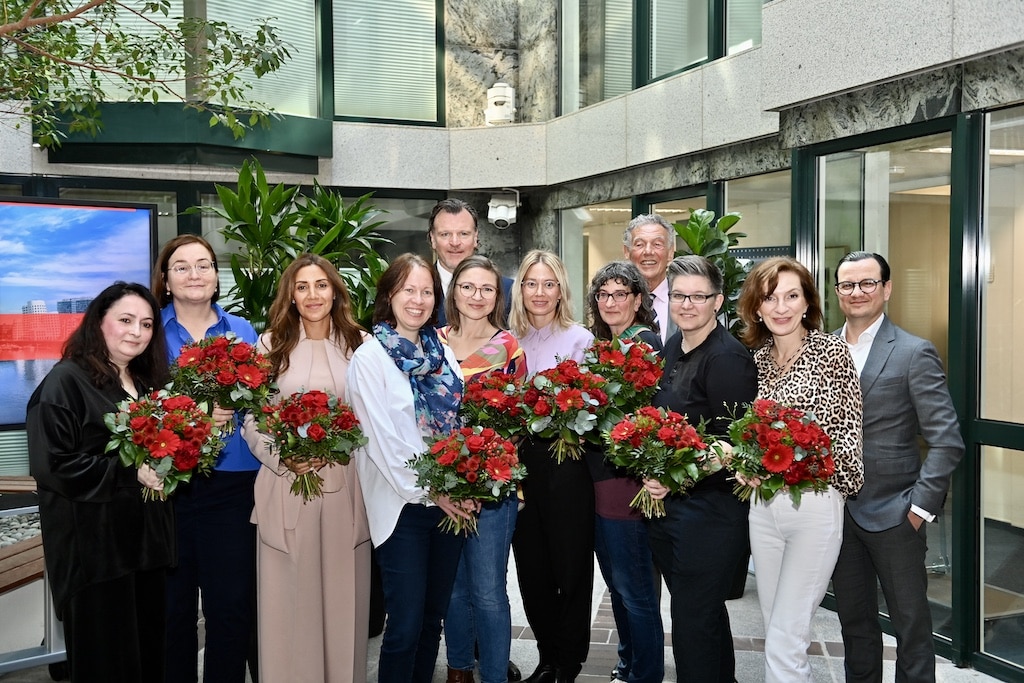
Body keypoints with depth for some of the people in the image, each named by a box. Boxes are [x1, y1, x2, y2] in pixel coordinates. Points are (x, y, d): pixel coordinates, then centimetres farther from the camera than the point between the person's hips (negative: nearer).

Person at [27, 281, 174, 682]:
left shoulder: (147, 384, 14)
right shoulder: (66, 382, -10)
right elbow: (53, 465, -18)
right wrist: (130, 474, -20)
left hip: (146, 539, 7)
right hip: (93, 542, -7)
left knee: (149, 647, 12)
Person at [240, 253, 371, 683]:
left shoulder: (360, 344, 7)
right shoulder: (270, 345, 4)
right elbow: (251, 421, 2)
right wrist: (284, 457, -13)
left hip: (346, 489, 1)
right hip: (287, 487, -1)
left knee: (343, 598, 7)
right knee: (289, 602, 4)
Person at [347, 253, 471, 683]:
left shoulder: (444, 353, 10)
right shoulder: (370, 357, -7)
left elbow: (460, 425, 12)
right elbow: (382, 437, -13)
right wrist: (429, 490, -14)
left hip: (451, 502, 5)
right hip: (403, 505, -5)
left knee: (434, 617, 14)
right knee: (406, 625, -2)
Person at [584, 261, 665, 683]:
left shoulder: (646, 341, -10)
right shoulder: (602, 343, 15)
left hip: (626, 474, -9)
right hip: (598, 475, 9)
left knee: (634, 587, 1)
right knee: (616, 581, 18)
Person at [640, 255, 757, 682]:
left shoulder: (728, 357, -15)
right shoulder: (672, 348, 10)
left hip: (709, 508, -8)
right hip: (668, 503, 8)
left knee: (693, 619, 0)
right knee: (705, 614, 20)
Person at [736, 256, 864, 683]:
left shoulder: (832, 350, -6)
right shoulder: (754, 357, 8)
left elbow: (849, 429, -6)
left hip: (815, 504, -5)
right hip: (762, 504, 5)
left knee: (786, 637, -6)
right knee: (774, 628, 15)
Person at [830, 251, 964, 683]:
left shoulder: (914, 353, -8)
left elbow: (947, 440, -11)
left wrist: (921, 507, -14)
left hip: (893, 513, -4)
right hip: (838, 511, 4)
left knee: (911, 625, 7)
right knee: (854, 620, 17)